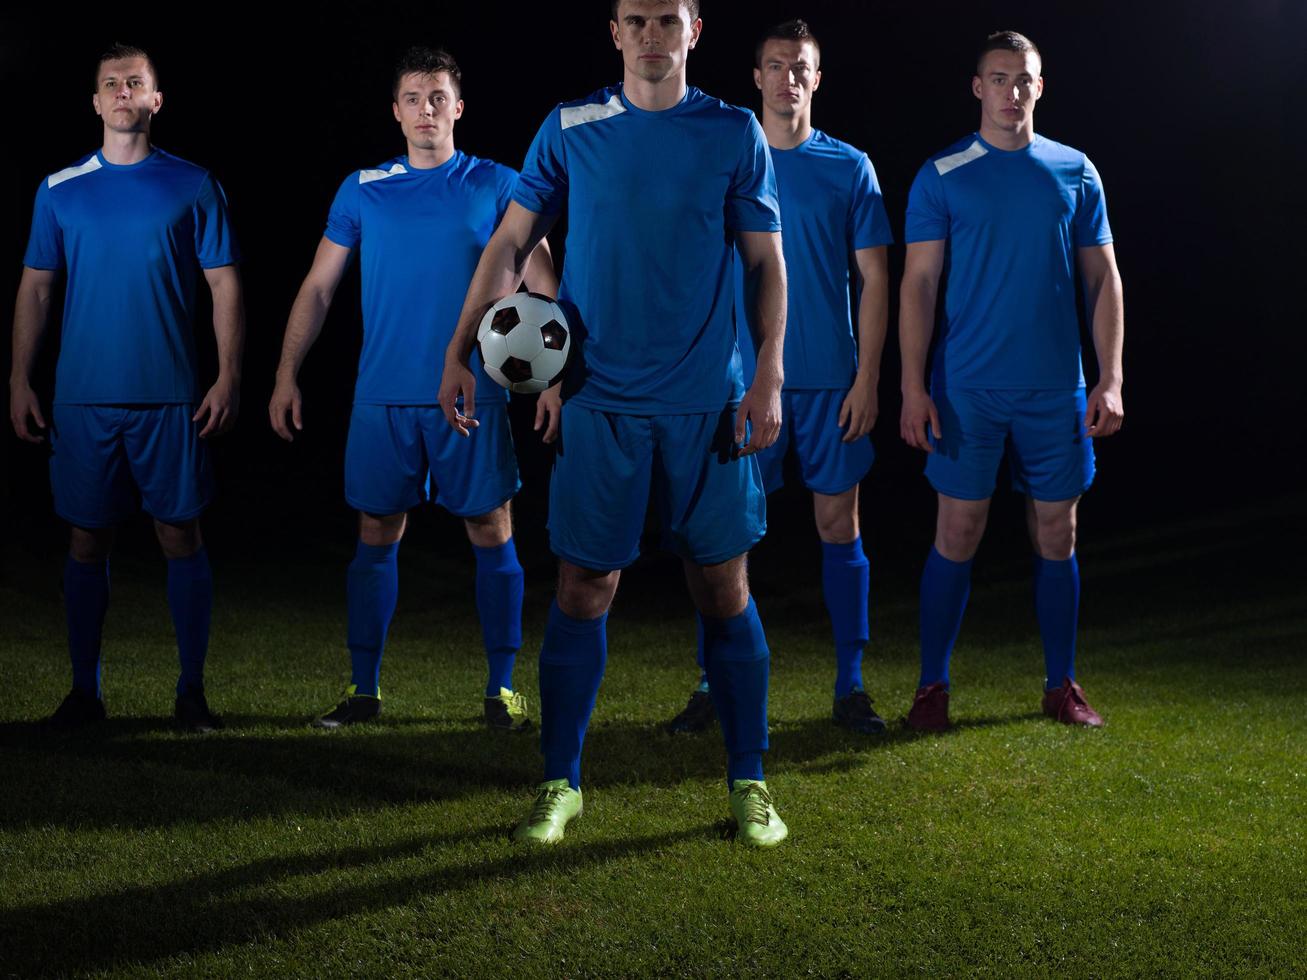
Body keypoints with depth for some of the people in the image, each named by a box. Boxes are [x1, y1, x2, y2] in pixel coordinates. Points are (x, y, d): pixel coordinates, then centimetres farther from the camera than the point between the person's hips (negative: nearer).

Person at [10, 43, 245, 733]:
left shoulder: (193, 186, 3)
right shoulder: (60, 190, 7)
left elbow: (225, 285, 2)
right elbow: (35, 288, 10)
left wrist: (229, 377, -6)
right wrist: (20, 381, 3)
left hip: (170, 398, -1)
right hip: (82, 396, 1)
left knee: (181, 534, 0)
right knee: (88, 539, 6)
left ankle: (191, 690, 9)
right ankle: (84, 690, 16)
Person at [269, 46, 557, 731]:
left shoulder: (497, 187, 3)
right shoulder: (362, 190, 8)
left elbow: (542, 285, 2)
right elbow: (318, 288, 10)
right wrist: (286, 374, 2)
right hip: (383, 398, 1)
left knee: (492, 536, 1)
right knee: (377, 538, 5)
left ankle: (501, 688, 12)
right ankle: (364, 688, 15)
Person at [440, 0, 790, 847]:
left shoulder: (734, 133, 3)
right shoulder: (571, 131, 3)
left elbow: (767, 261, 5)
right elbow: (510, 245, 7)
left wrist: (769, 377, -4)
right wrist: (460, 351, -1)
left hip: (709, 401, 0)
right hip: (602, 401, 0)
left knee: (725, 592, 4)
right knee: (583, 592, 2)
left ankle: (749, 783, 16)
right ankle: (561, 784, 15)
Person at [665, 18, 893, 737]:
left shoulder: (849, 167, 4)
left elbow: (874, 279, 3)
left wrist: (867, 379, -4)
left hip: (830, 380, 0)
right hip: (743, 377, 0)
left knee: (839, 522, 3)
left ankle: (850, 686, 11)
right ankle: (714, 685, 8)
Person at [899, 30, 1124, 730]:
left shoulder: (1075, 173, 7)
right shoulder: (942, 177, 1)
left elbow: (1103, 280, 8)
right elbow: (918, 285, -1)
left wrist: (1111, 381, 0)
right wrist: (913, 388, -8)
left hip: (1057, 390, 2)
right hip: (968, 389, -2)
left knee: (1057, 538, 7)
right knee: (957, 536, -1)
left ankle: (1062, 685, 19)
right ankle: (932, 686, 9)